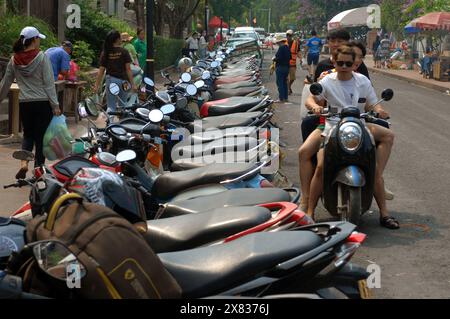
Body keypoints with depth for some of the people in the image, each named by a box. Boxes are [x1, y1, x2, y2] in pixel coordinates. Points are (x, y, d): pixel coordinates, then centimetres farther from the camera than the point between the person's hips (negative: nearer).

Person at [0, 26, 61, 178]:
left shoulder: (14, 60, 2)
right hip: (43, 103, -3)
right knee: (40, 137, 6)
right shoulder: (42, 57, -10)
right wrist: (55, 105, -8)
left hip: (24, 103, 3)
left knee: (28, 135, 18)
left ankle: (24, 162, -4)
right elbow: (49, 83, -11)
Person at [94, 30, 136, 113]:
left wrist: (97, 85, 6)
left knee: (111, 107, 4)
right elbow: (128, 69, -7)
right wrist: (133, 84, -4)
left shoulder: (105, 53, 1)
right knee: (122, 106, 12)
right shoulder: (124, 52, -4)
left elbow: (101, 71, 0)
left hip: (110, 79, 1)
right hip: (122, 80, -1)